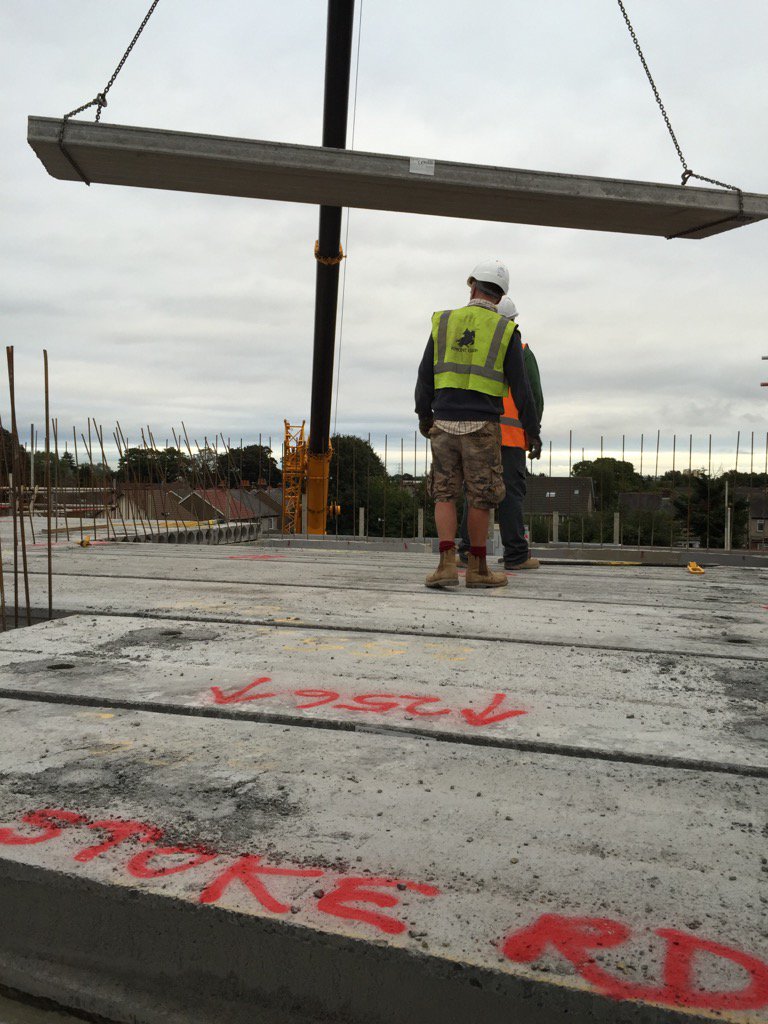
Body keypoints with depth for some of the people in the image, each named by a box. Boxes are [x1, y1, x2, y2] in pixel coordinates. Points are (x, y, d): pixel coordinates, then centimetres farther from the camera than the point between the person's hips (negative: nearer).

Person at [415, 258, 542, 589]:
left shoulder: (444, 321, 5)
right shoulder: (506, 331, 0)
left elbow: (425, 375, 7)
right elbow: (520, 386, -1)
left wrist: (423, 415, 21)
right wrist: (532, 431, 7)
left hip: (444, 423, 2)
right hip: (482, 426, -2)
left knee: (445, 494, 7)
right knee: (480, 497, 6)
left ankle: (447, 564, -3)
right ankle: (477, 568, 13)